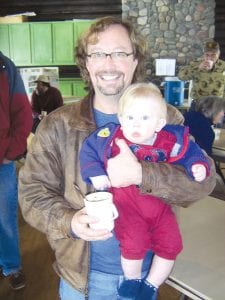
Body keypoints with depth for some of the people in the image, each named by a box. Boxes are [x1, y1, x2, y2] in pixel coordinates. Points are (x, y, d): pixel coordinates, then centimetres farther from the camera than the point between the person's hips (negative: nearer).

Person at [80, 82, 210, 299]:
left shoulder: (170, 141, -8)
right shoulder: (111, 137, -12)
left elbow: (190, 152, 9)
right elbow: (88, 151, 1)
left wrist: (197, 166, -10)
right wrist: (95, 175, -9)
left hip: (160, 204, 3)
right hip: (127, 204, -3)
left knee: (170, 245, 3)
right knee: (133, 244, -17)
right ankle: (132, 280, 18)